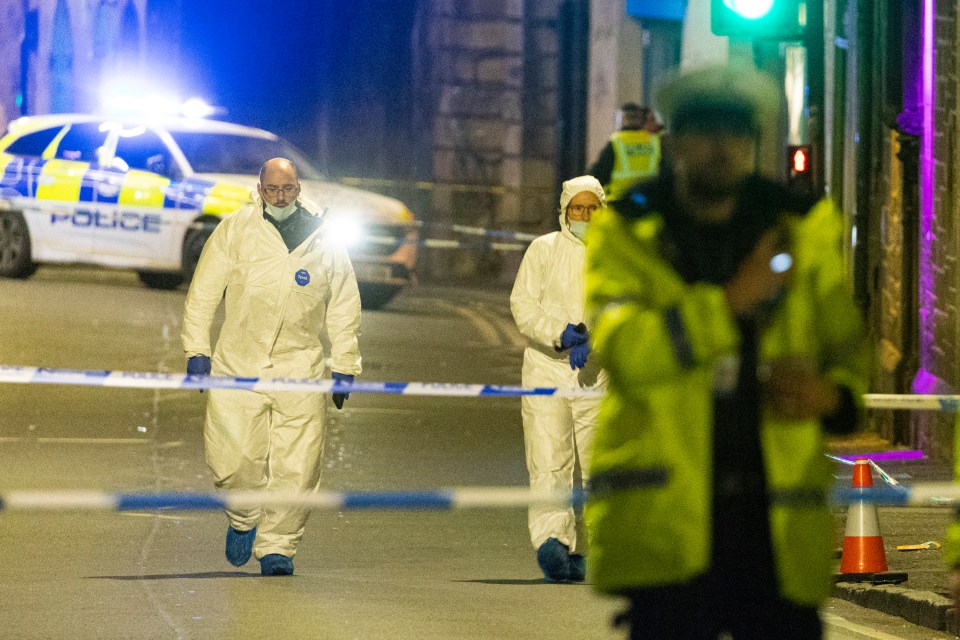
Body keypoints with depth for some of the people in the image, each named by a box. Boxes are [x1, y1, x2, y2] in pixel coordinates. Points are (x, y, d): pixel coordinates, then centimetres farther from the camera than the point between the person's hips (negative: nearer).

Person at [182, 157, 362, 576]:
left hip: (301, 366, 1)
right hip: (238, 365, -1)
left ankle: (277, 546, 6)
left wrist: (344, 366, 12)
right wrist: (197, 349, -1)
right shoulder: (234, 231, 4)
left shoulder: (323, 240, 10)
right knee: (234, 460, -5)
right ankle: (244, 519, 24)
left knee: (296, 467, -6)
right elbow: (204, 292, 5)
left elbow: (343, 307, 15)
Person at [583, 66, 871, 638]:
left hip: (778, 521, 2)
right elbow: (622, 348, -14)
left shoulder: (804, 232, 13)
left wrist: (832, 393, -5)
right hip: (666, 514, -2)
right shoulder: (628, 235, 3)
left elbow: (851, 346, 18)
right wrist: (731, 301, -16)